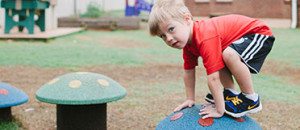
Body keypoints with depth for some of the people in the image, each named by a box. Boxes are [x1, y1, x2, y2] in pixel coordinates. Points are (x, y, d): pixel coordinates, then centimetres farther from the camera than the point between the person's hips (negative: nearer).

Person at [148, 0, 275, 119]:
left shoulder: (205, 38, -34)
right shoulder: (188, 41, -4)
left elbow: (213, 78, -36)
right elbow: (188, 72, 7)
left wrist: (219, 110, -31)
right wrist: (190, 99, 8)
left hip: (259, 33, -10)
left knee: (229, 55, -33)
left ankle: (251, 99, -17)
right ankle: (232, 94, 16)